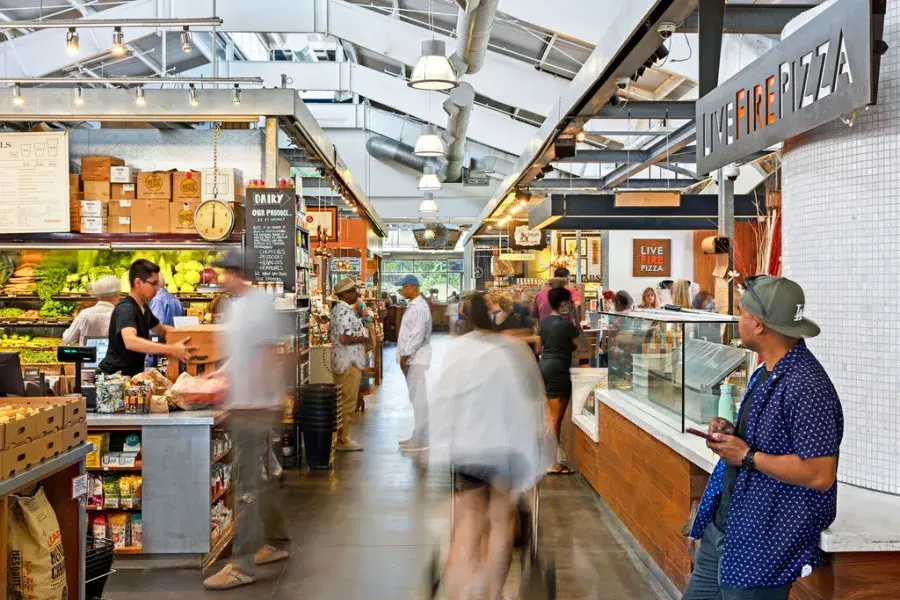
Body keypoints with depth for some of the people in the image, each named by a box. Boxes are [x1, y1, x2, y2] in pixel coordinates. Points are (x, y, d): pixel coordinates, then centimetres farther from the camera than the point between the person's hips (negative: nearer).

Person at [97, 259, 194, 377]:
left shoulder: (143, 307, 8)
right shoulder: (125, 309, -20)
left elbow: (162, 330, 24)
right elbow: (130, 341, -38)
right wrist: (171, 349, -44)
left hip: (132, 374, 8)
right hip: (114, 376, -8)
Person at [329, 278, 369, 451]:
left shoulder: (336, 309, 13)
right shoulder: (346, 312, -19)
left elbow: (331, 335, 21)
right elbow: (344, 339, -27)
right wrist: (363, 338, -12)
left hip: (339, 362, 10)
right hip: (350, 363, -10)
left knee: (341, 401, 16)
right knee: (348, 402, -2)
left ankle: (339, 436, 25)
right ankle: (343, 440, 4)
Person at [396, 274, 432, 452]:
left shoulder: (420, 307, -16)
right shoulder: (413, 305, 15)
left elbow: (417, 336, -21)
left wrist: (405, 356, -15)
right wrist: (403, 356, 13)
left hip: (417, 359, -10)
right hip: (411, 358, 10)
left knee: (419, 399, -5)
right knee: (416, 398, 14)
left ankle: (420, 440, -1)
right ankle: (418, 436, 22)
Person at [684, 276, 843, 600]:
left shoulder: (806, 385, -24)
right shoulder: (767, 372, 7)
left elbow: (820, 475, -26)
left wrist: (747, 456, -20)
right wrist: (732, 434, 2)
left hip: (763, 545, -9)